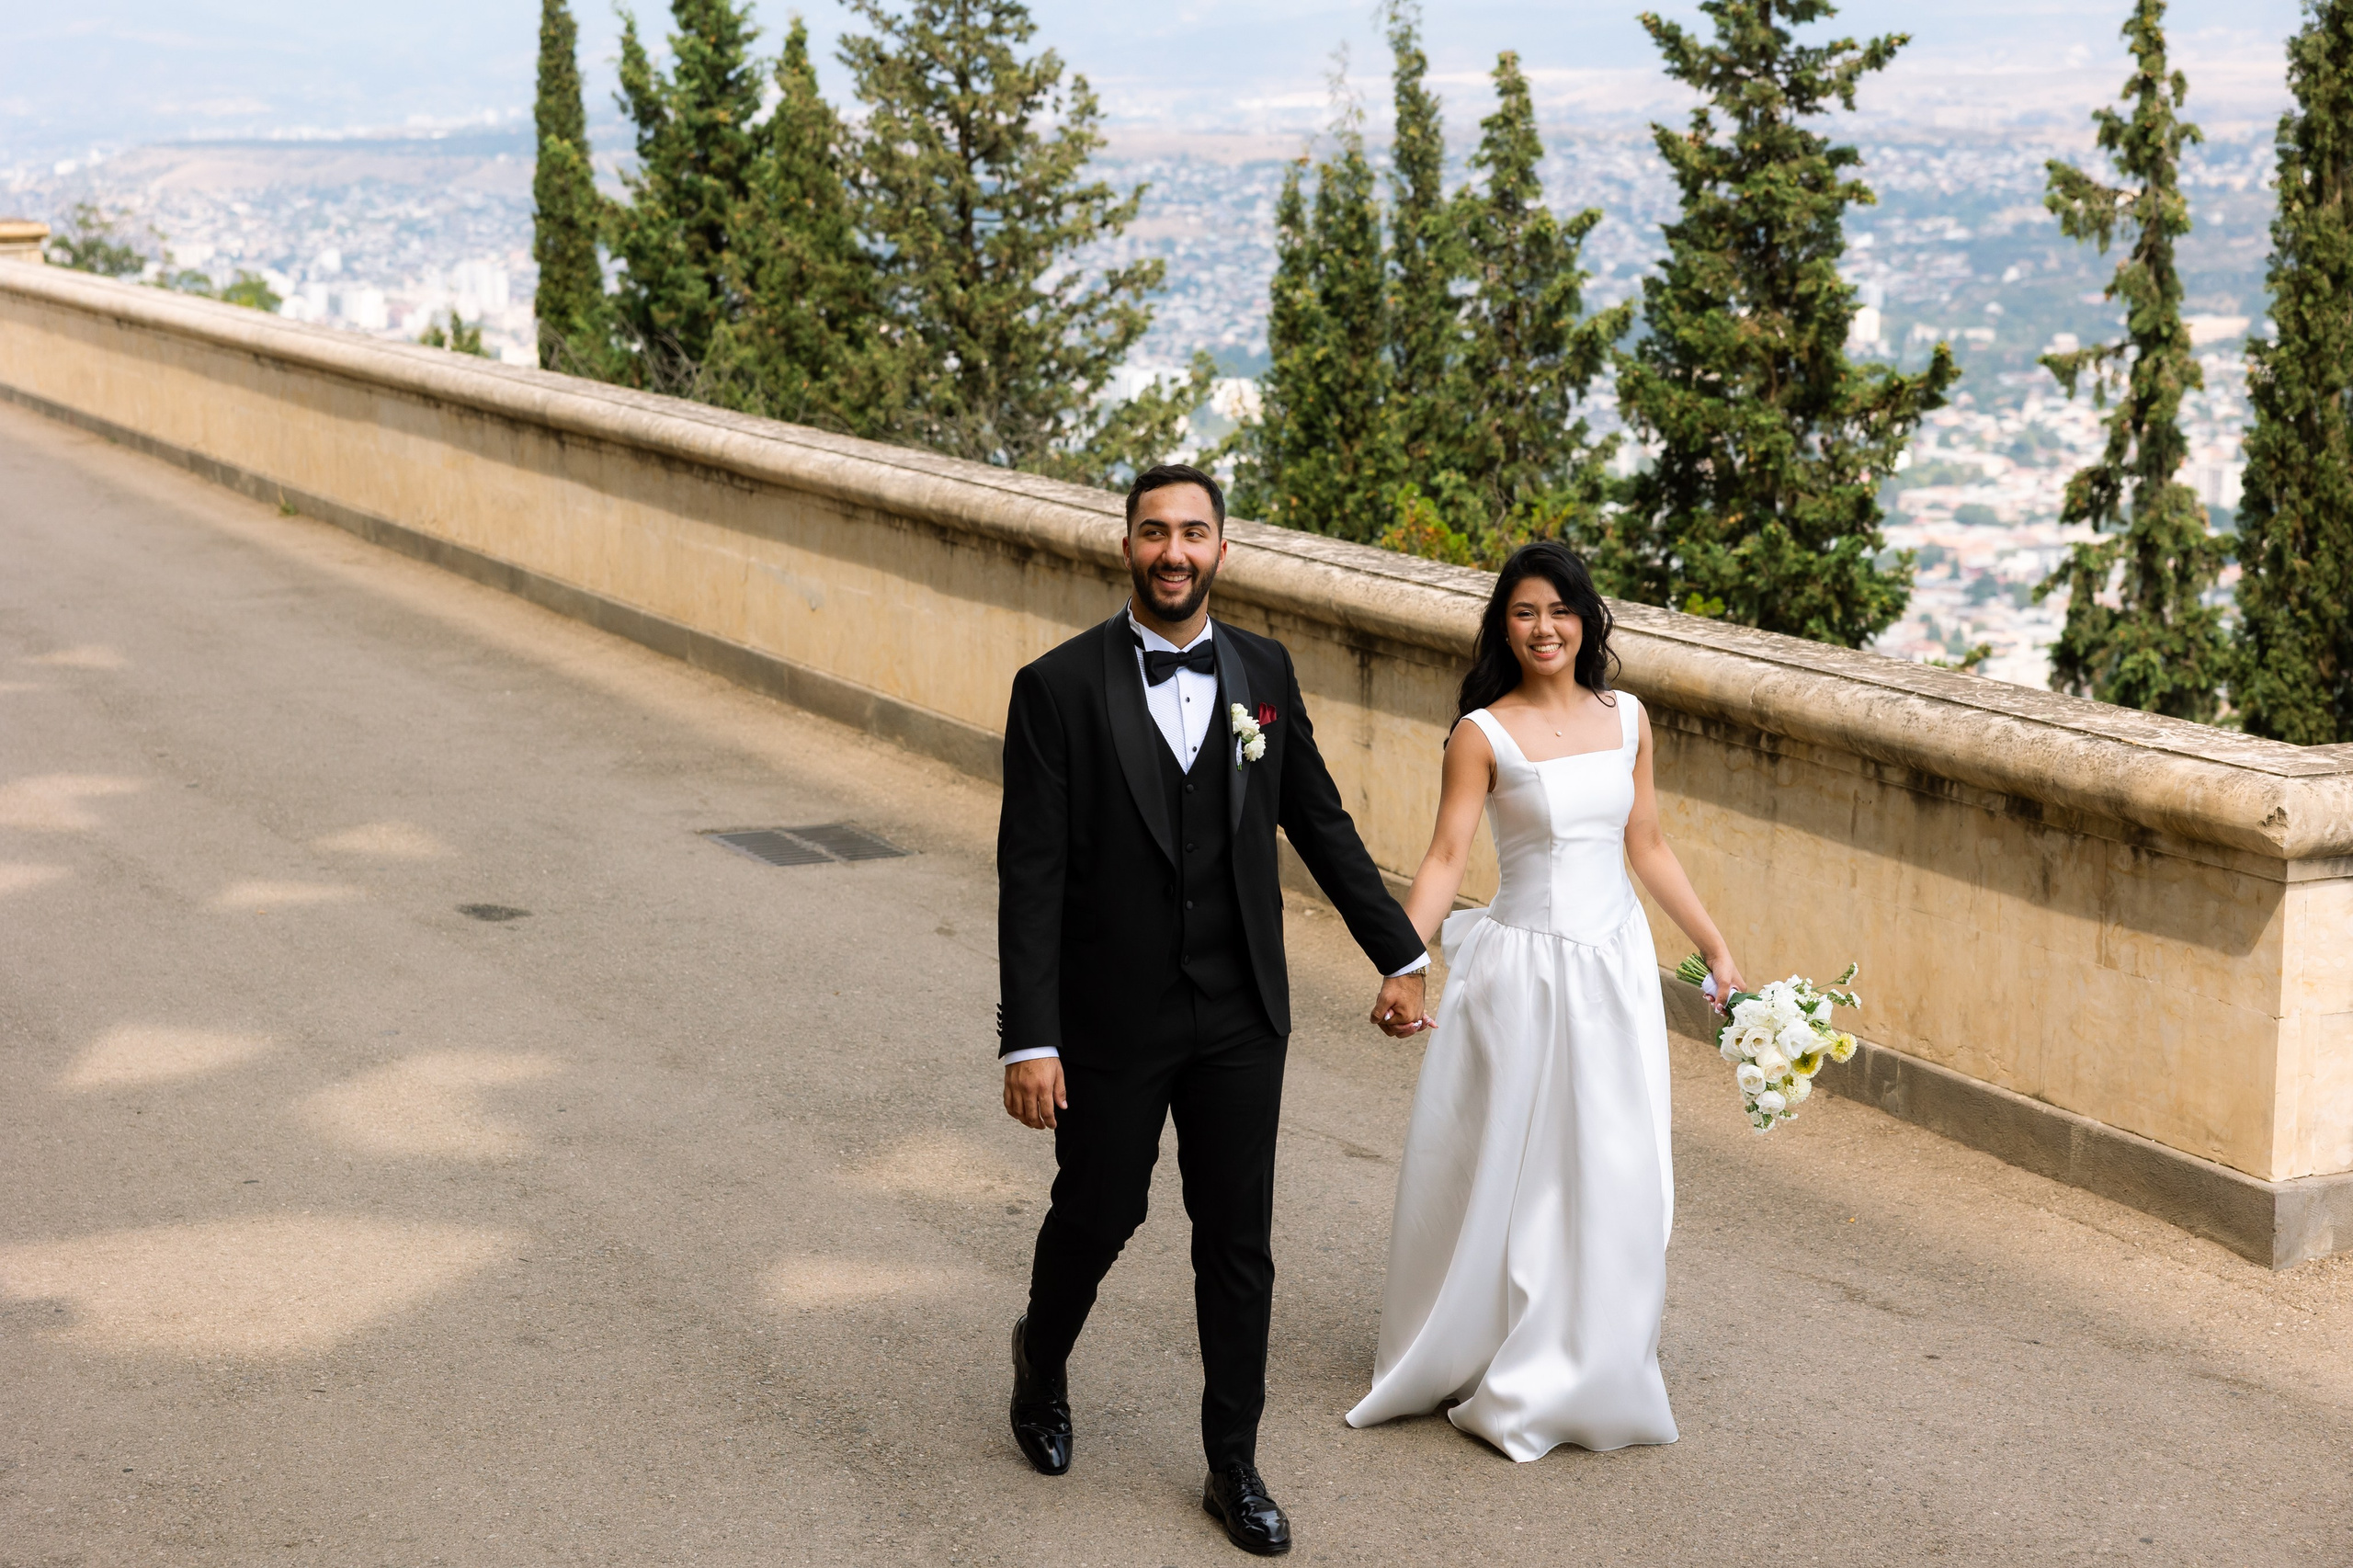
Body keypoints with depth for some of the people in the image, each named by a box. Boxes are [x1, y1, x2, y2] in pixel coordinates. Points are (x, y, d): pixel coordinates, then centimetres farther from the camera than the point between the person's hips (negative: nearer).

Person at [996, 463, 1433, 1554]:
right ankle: (1043, 1360, 45)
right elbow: (1031, 876, -14)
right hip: (1112, 1017, -3)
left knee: (1238, 1242, 8)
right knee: (1098, 1215, 13)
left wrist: (1400, 955, 12)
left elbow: (1320, 822, 11)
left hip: (1240, 1016, 3)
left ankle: (1233, 1466, 22)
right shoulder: (1059, 687, -12)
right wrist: (1028, 1040, -18)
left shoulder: (1262, 672, 1)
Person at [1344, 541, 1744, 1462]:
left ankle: (1587, 1379, 23)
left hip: (1617, 967, 4)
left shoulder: (1626, 719, 5)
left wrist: (1714, 945, 13)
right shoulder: (1484, 733, -8)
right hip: (1524, 970, -4)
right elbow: (1446, 858, -13)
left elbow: (1647, 848, 13)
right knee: (1500, 1172, 4)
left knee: (1611, 1179, 8)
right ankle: (1480, 1371, 21)